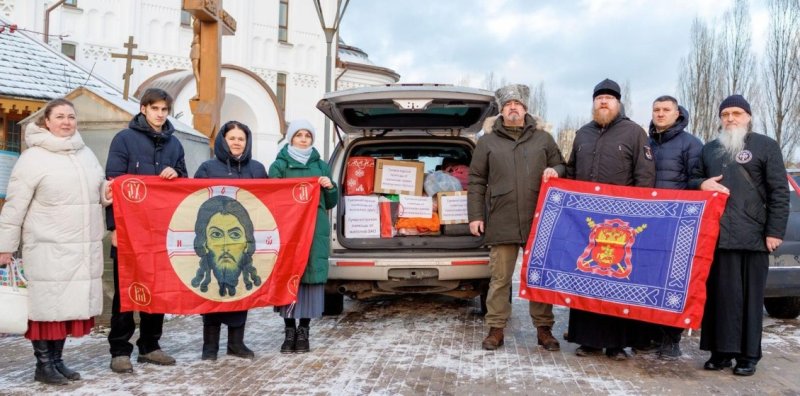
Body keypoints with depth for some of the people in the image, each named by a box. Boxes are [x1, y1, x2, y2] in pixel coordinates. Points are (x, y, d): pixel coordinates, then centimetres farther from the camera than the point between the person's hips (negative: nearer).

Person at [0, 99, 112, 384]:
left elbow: (98, 192, 26)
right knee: (46, 304, -1)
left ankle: (57, 360, 21)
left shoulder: (87, 154, 14)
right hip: (48, 248, -6)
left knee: (70, 303, 10)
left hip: (84, 248, 6)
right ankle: (43, 365, 10)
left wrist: (107, 194, 2)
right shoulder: (33, 158, -5)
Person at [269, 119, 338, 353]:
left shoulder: (321, 166, 14)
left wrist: (330, 188, -3)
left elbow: (331, 203, 16)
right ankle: (289, 331, 7)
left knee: (312, 277, -1)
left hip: (316, 231, 2)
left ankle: (303, 332, 7)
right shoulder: (279, 166, 6)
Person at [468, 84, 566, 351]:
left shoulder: (543, 139, 12)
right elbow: (476, 182, 8)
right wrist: (475, 216, 1)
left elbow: (562, 167, 19)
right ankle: (496, 329, 12)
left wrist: (555, 171, -6)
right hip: (501, 224, -1)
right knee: (500, 278, 2)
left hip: (538, 223, 1)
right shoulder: (488, 142, 8)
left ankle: (544, 329, 18)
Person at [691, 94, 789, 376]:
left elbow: (779, 192, -1)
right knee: (719, 294, 5)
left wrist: (775, 231, -9)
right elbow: (693, 180, 26)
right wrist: (701, 184, 1)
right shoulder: (710, 149, 18)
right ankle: (721, 351, 12)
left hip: (751, 236, -4)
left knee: (750, 296, 1)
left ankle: (748, 355, 8)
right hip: (715, 234, 4)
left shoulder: (766, 146, 4)